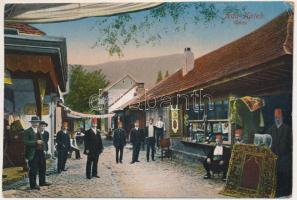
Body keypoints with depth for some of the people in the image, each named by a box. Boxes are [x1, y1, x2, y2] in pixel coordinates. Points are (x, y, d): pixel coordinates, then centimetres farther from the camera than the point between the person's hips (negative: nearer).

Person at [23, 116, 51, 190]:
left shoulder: (39, 131, 16)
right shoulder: (27, 131, -8)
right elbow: (26, 142, -18)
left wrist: (42, 142, 7)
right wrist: (36, 142, -22)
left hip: (41, 152, 8)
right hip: (33, 153, -8)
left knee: (42, 168, 16)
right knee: (33, 170, -1)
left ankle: (42, 182, 30)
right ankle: (33, 185, 10)